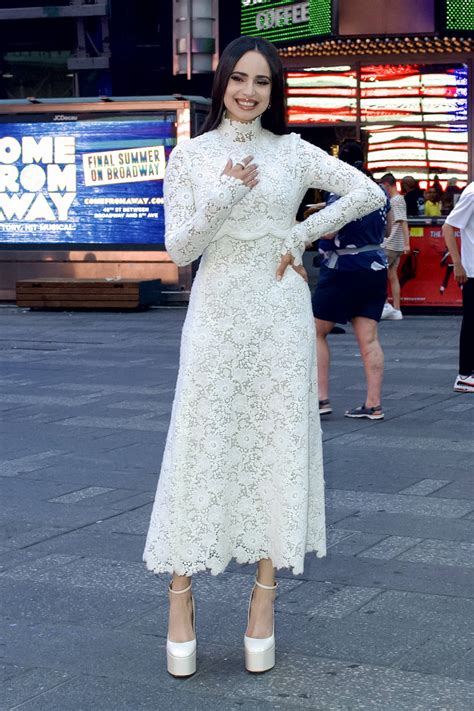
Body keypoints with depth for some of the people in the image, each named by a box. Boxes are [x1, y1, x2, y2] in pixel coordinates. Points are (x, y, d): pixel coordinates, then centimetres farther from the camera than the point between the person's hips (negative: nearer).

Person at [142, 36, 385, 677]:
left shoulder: (292, 152, 5)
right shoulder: (190, 155, 3)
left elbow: (369, 193, 5)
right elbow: (178, 249, -2)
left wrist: (301, 234, 0)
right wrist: (223, 198, -17)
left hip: (281, 312, 1)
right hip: (216, 311, -1)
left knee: (278, 446, 2)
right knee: (200, 448, -2)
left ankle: (265, 596, 10)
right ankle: (180, 592, 8)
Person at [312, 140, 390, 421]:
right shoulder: (381, 192, 10)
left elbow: (328, 231, -21)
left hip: (344, 268, -6)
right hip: (376, 266, 6)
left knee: (317, 332, 5)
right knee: (369, 338, 4)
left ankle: (321, 398, 0)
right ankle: (374, 404, 0)